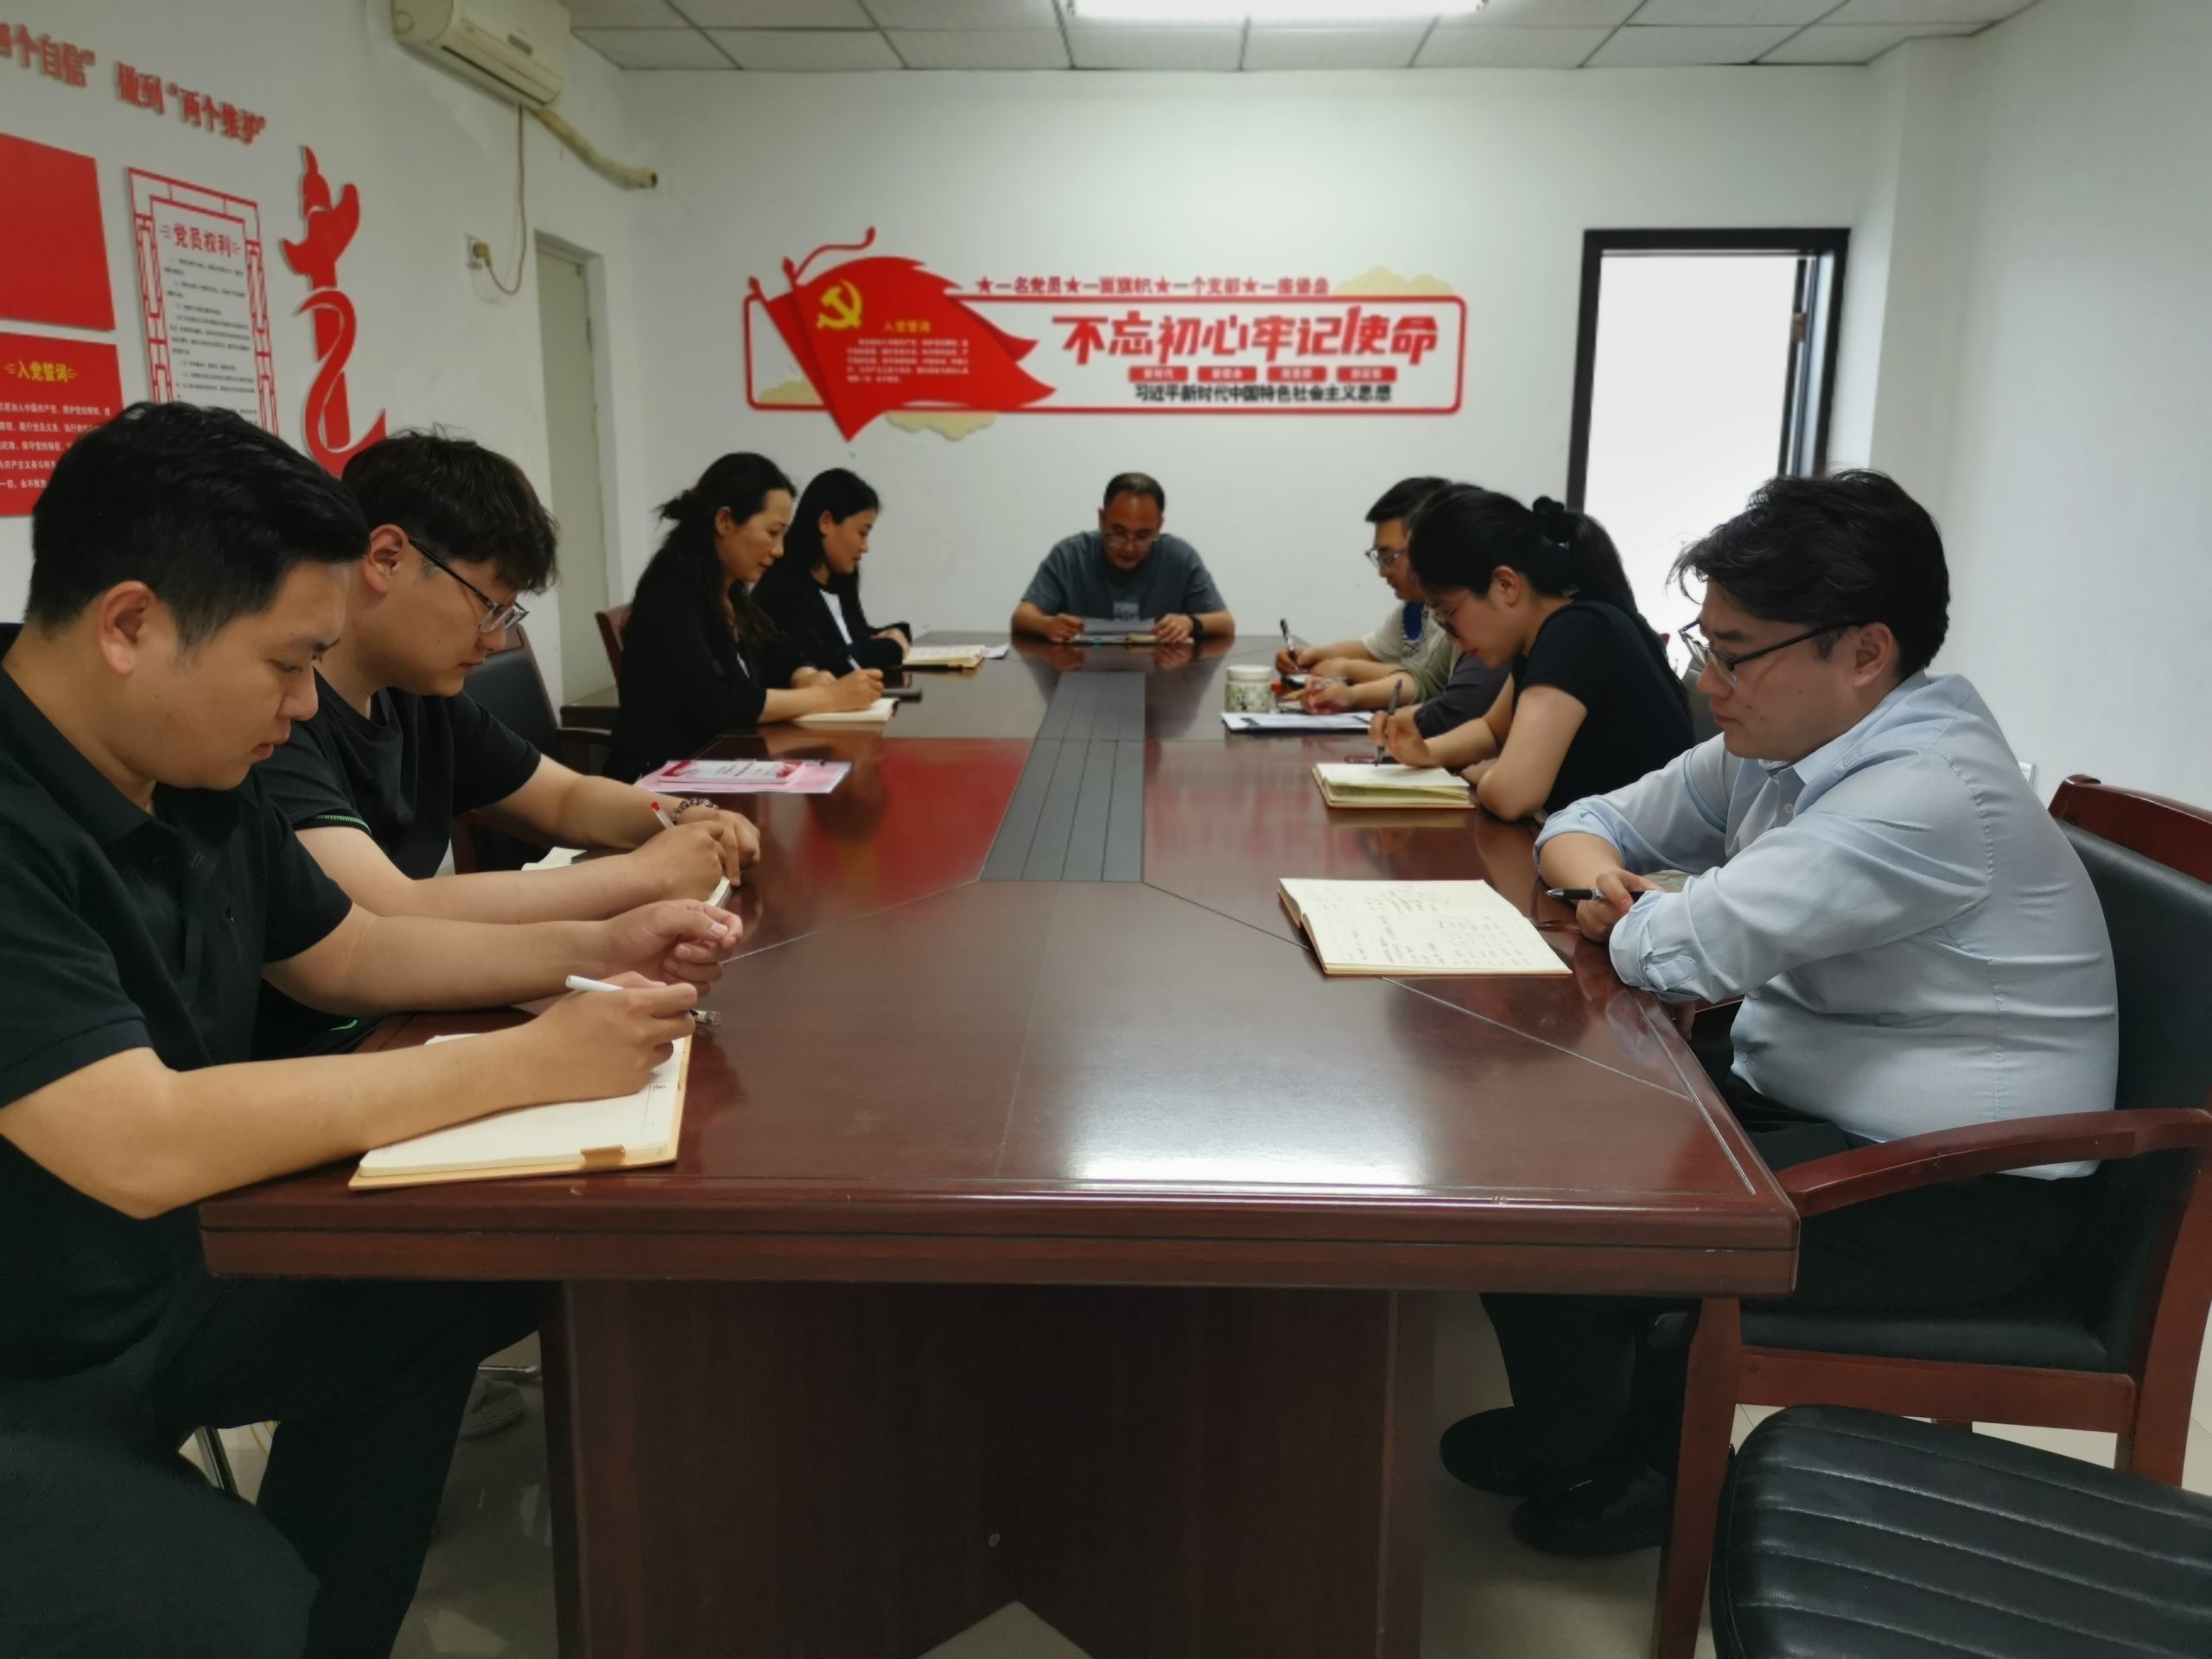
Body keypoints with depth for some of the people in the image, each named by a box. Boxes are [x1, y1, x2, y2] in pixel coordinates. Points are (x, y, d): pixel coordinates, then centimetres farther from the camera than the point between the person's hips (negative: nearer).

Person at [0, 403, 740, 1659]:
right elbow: (143, 1147, -36)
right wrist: (528, 1063, -30)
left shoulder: (196, 778, -1)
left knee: (472, 1283, 9)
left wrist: (594, 949, -2)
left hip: (162, 1289, 9)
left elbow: (348, 954, 12)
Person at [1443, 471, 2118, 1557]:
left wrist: (1622, 919, -10)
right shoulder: (1777, 747, 2)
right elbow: (1591, 824, 13)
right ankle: (1633, 1410, 21)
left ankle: (1585, 1467, 15)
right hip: (1794, 1094, 9)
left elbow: (1682, 951, -34)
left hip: (1954, 1192, -9)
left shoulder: (1929, 795, -27)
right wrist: (1598, 875, -11)